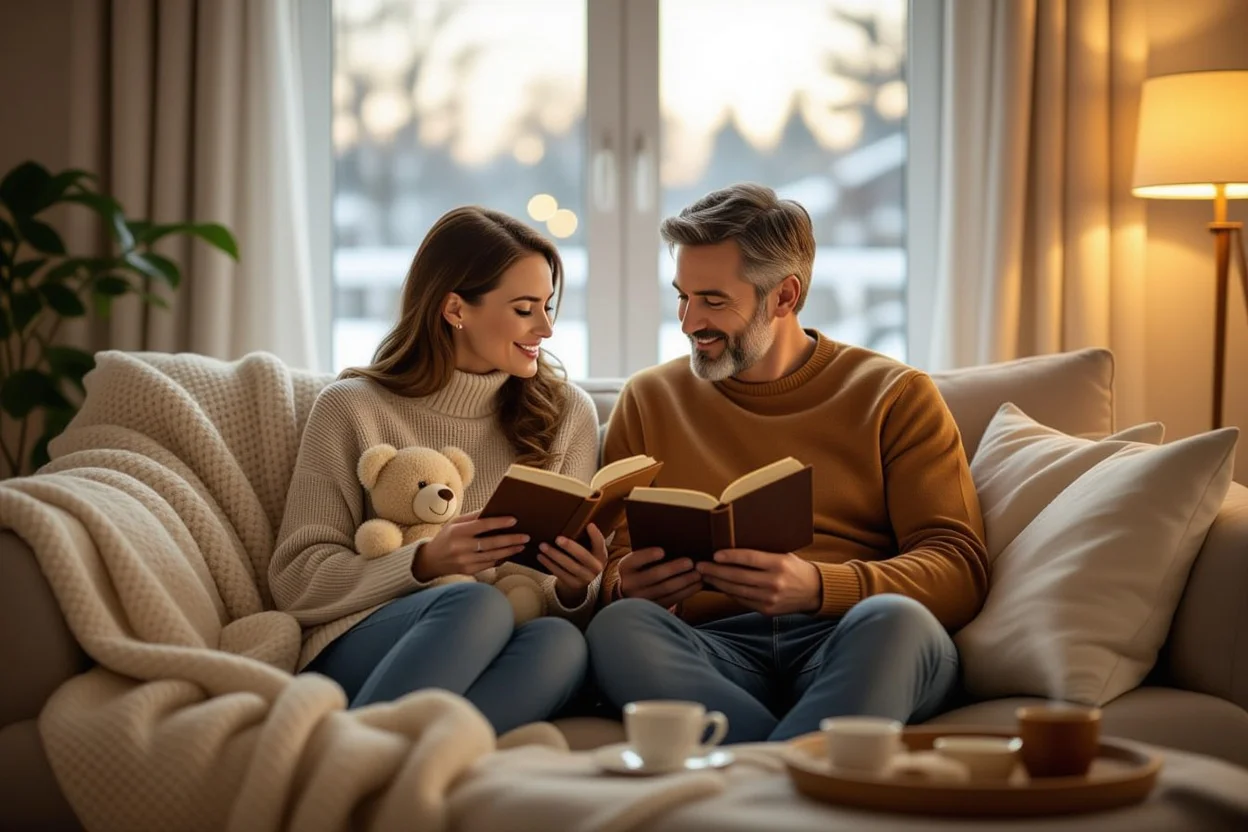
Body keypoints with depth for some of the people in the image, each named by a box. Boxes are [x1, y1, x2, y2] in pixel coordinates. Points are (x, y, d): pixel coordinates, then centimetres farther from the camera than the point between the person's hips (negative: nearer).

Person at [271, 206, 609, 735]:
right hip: (356, 655, -3)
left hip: (499, 666, 3)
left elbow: (573, 606, 14)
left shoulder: (568, 413, 14)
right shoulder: (352, 409, 4)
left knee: (561, 642, -33)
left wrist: (575, 590, -11)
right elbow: (296, 582, -1)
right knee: (475, 602, -35)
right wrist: (426, 563, -17)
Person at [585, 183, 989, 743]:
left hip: (848, 651, -1)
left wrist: (816, 586, -16)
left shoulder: (895, 396, 14)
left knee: (893, 620, -37)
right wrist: (626, 587, -11)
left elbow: (959, 570, 2)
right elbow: (611, 562, 16)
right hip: (713, 650, 2)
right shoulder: (650, 400, 21)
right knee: (616, 627, -33)